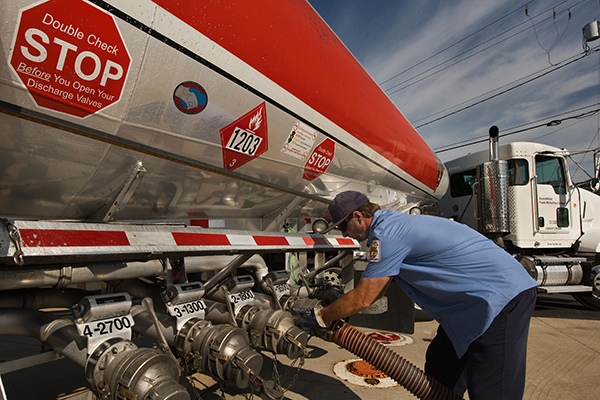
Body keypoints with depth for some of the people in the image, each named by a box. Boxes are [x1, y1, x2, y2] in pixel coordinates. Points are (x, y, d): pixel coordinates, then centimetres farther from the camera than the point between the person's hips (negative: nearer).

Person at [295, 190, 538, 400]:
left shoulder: (386, 234, -23)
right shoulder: (394, 223, 10)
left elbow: (363, 299, -18)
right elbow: (379, 286, 18)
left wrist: (320, 316, -3)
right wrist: (335, 310, 19)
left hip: (504, 297, -10)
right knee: (440, 370, 17)